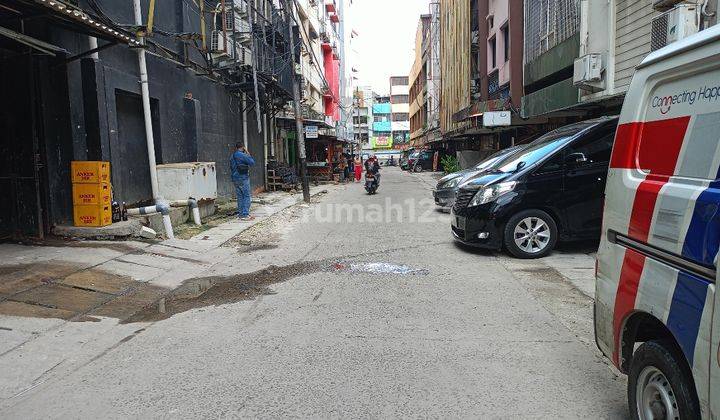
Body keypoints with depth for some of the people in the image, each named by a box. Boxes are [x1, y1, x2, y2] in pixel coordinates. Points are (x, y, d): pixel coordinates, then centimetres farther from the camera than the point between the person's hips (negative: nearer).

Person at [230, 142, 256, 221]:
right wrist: (248, 154, -3)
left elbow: (231, 168, 19)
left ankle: (240, 213, 15)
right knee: (247, 196, -5)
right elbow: (252, 163, -13)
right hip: (243, 178, -8)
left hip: (235, 179, 8)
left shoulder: (232, 156, 14)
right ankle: (245, 215, -9)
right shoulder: (242, 155, -13)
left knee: (240, 197, 13)